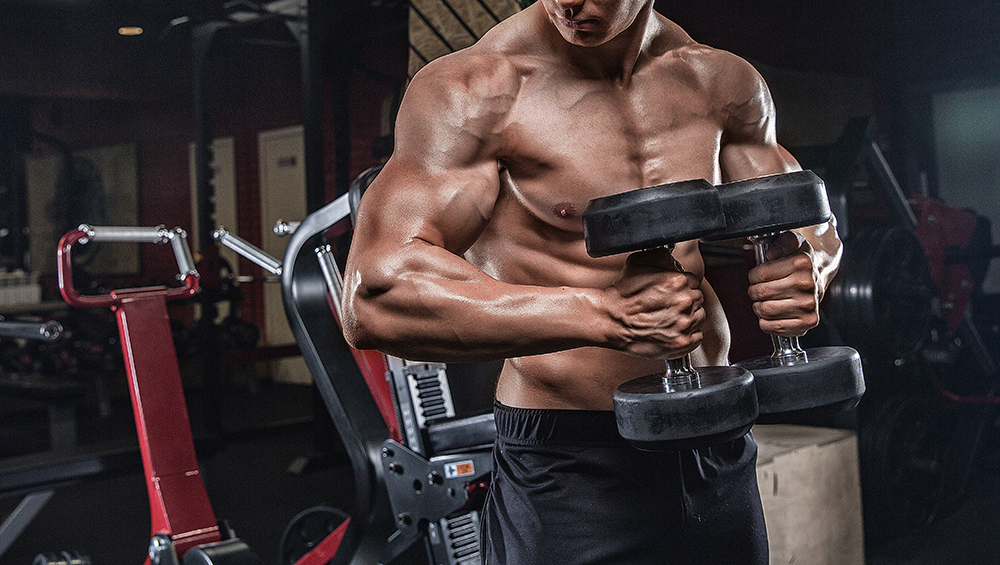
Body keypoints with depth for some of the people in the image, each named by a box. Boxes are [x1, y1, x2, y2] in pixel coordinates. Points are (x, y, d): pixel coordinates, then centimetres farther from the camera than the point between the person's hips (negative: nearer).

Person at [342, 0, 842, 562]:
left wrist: (810, 268, -12)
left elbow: (812, 225, 13)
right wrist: (608, 317, -30)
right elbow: (374, 295, -24)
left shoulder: (723, 82, 2)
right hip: (564, 473, -5)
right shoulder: (475, 89, -13)